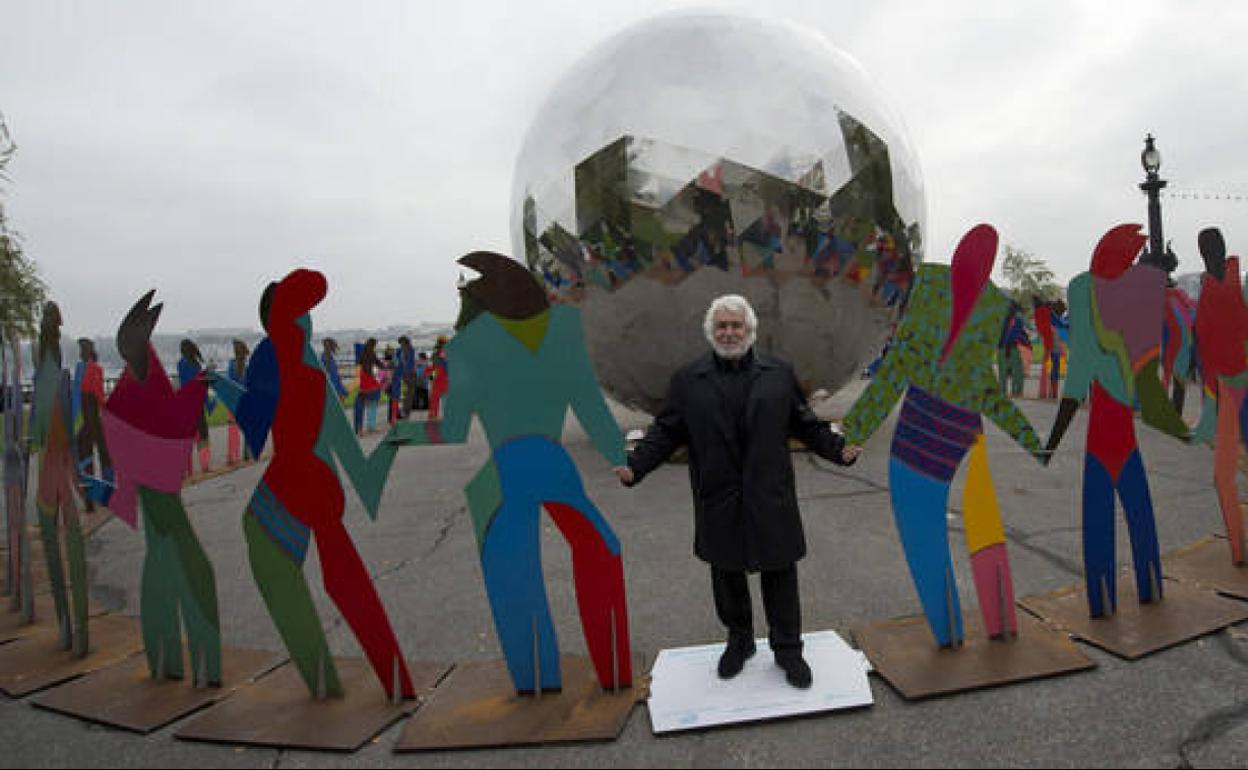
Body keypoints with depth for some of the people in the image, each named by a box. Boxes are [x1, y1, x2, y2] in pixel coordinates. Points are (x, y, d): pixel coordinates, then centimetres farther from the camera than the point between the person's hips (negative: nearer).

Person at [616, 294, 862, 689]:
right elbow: (666, 431, 0)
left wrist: (838, 448, -6)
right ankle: (739, 640, 36)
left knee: (779, 574, 8)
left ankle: (787, 649, 27)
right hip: (718, 501, 0)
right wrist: (635, 465, -13)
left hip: (771, 498, 0)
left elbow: (804, 424, 8)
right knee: (727, 574, 14)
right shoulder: (687, 379, 1)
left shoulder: (779, 373, 4)